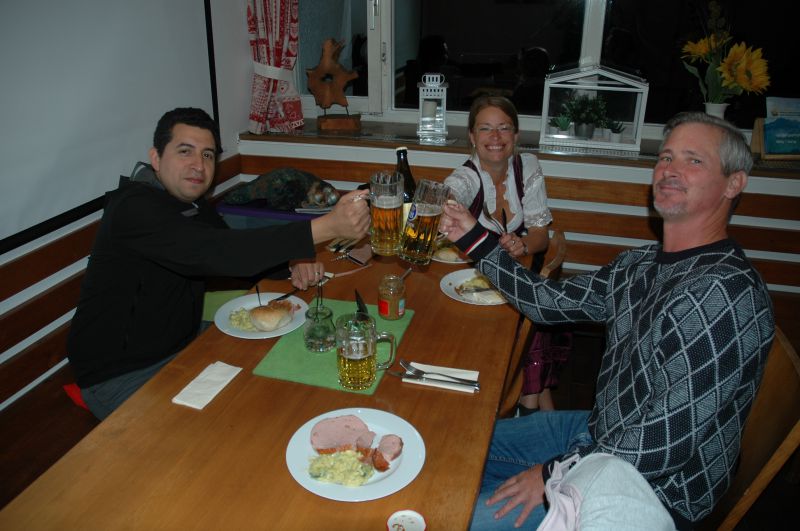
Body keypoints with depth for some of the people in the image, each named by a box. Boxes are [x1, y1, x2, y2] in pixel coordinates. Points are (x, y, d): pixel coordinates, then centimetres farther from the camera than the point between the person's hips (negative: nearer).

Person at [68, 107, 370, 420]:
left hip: (180, 346, 9)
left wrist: (293, 262, -14)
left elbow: (238, 254, 10)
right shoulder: (135, 207, -26)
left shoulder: (192, 204, 4)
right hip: (118, 377, -8)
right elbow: (217, 253, -40)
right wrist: (328, 226, -45)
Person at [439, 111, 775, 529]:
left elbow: (670, 440, -30)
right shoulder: (639, 266, 1)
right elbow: (550, 300, 9)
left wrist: (555, 475, -20)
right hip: (601, 430, 8)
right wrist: (474, 239, 2)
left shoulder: (724, 293, -28)